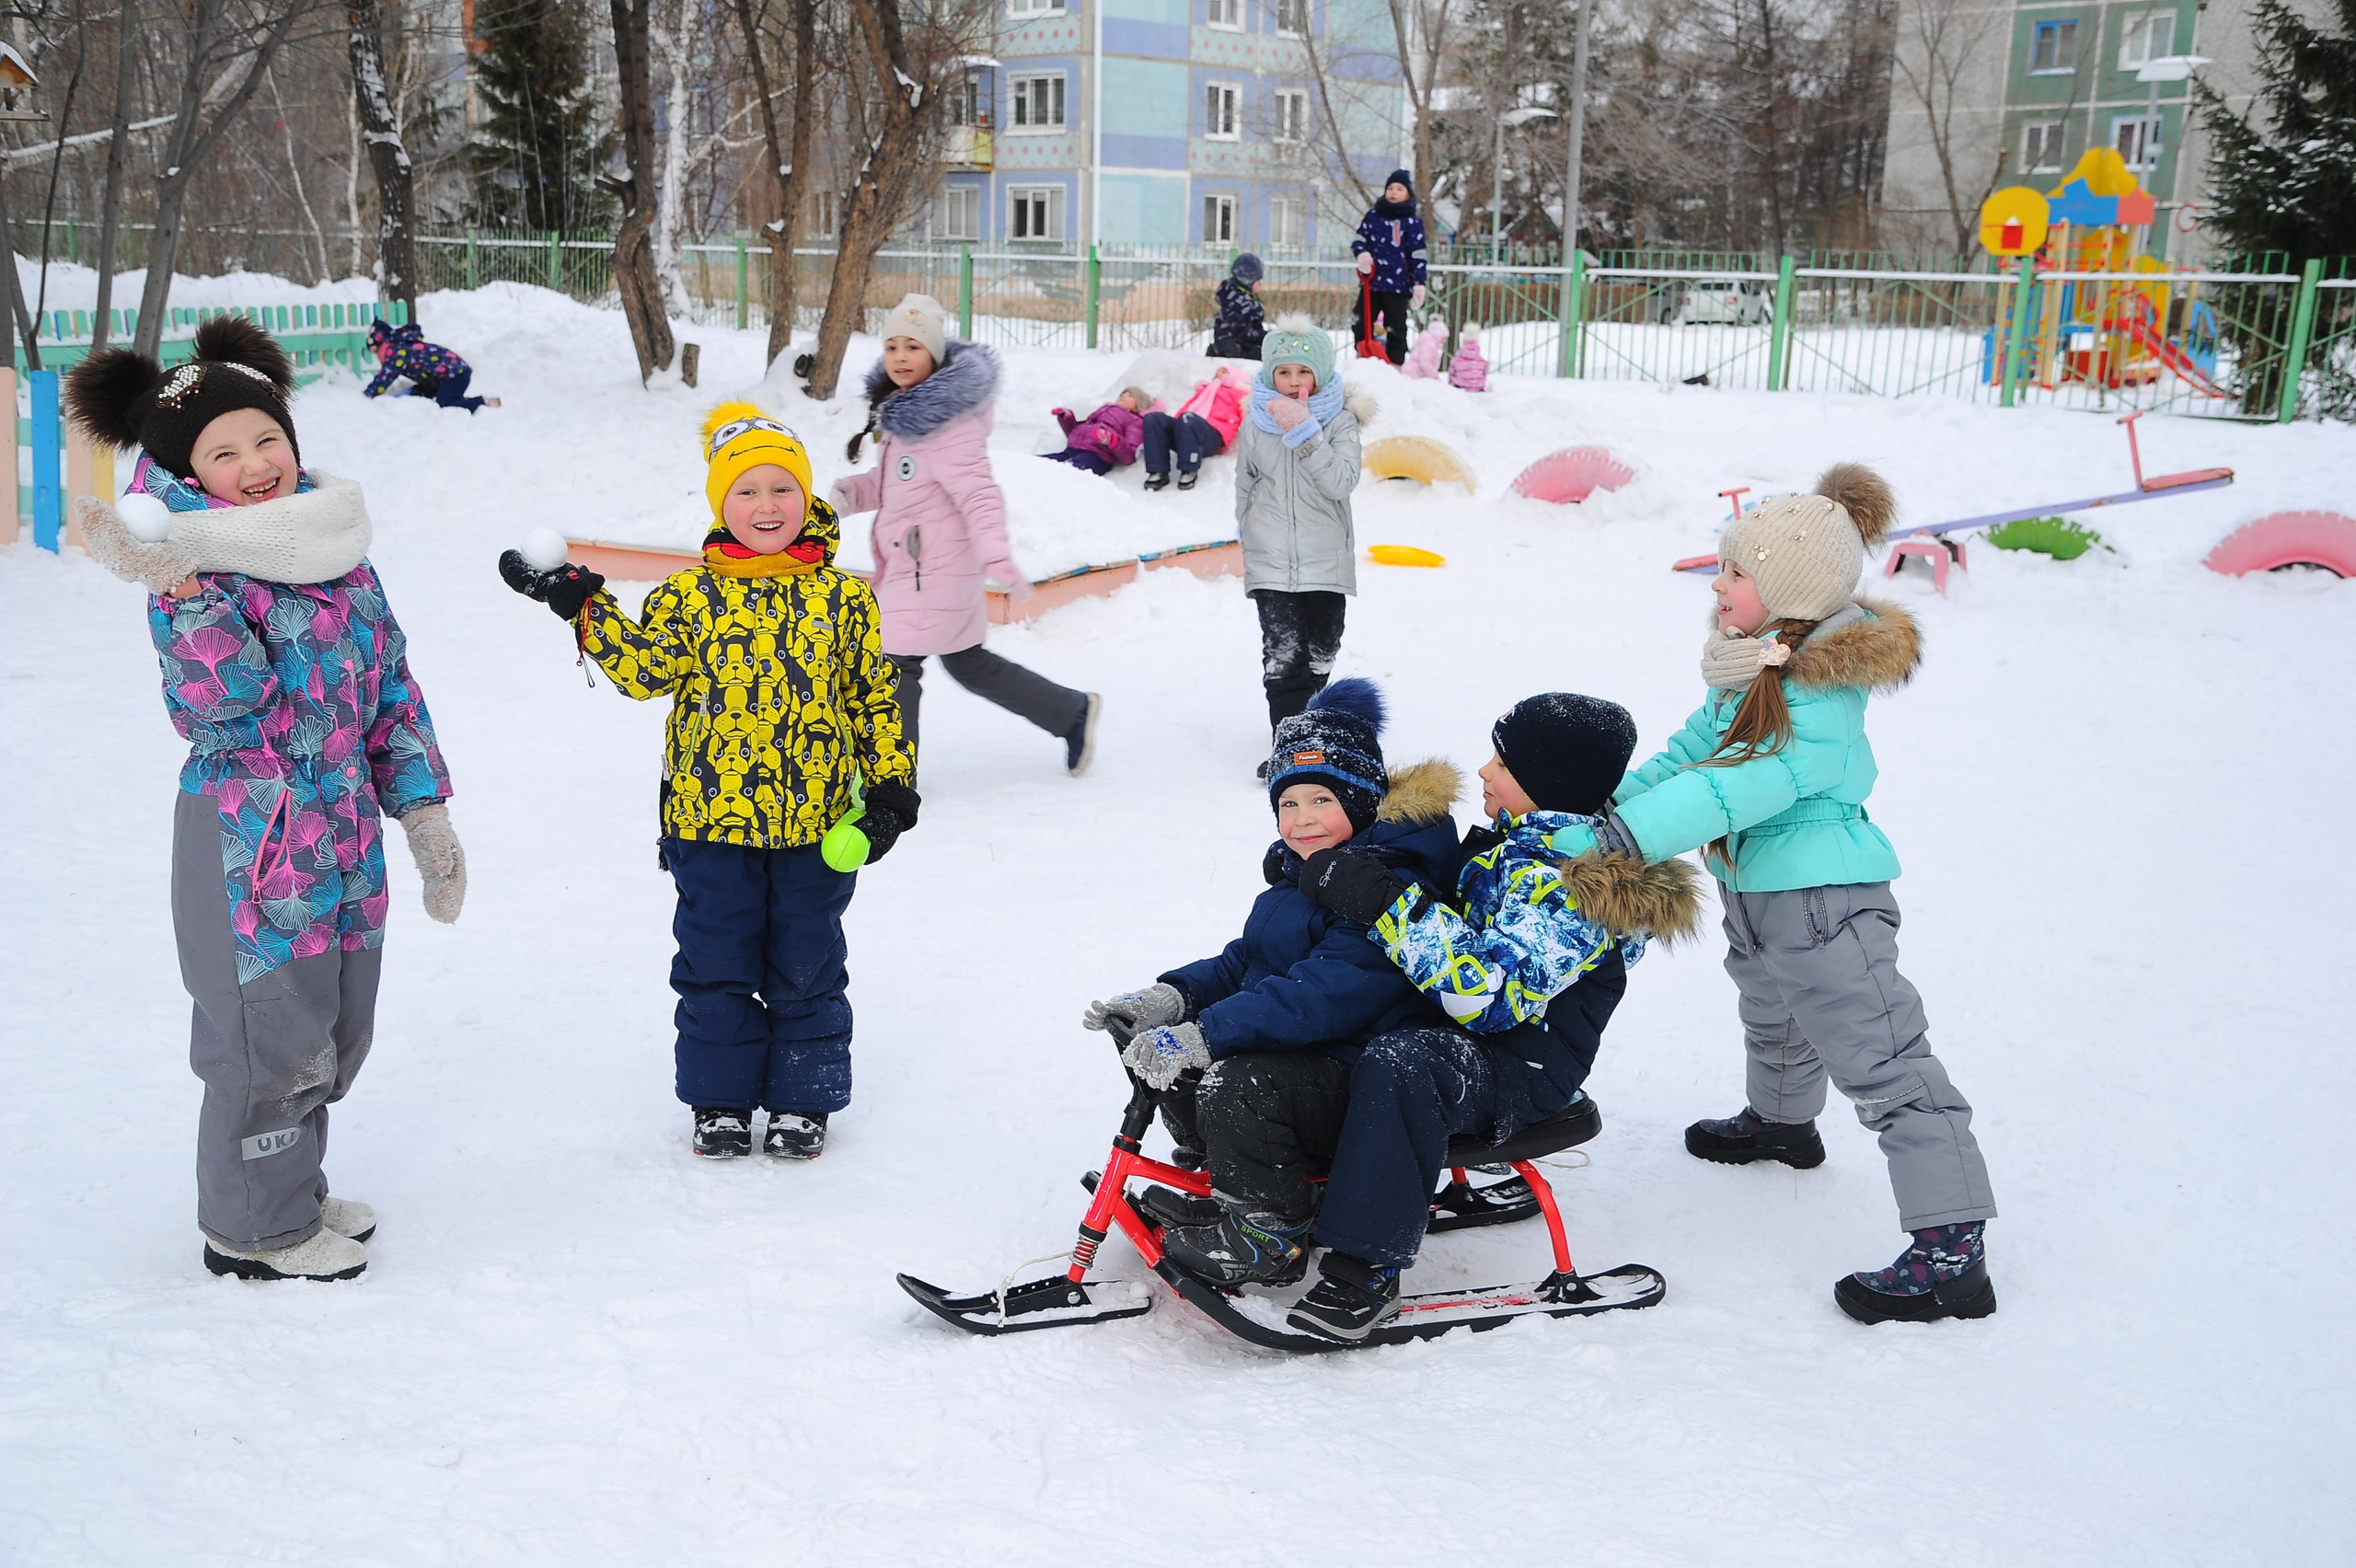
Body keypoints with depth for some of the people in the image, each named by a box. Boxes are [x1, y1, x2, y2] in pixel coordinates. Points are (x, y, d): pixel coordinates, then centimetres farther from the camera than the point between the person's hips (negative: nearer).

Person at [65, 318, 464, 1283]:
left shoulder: (335, 545, 8)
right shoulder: (195, 565, -13)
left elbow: (392, 687, 13)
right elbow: (217, 704, -28)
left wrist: (425, 813, 11)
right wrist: (182, 588, -39)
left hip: (343, 834, 7)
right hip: (252, 838, -7)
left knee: (330, 1027, 19)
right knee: (271, 1031, 3)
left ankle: (293, 1192, 38)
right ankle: (254, 1228, 22)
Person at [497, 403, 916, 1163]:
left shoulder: (841, 597, 1)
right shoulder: (691, 595, 0)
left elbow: (873, 695, 5)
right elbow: (645, 671, -10)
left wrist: (891, 785, 2)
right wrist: (584, 608, -18)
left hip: (817, 820, 0)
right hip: (712, 815, 0)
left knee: (808, 968, 10)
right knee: (716, 965, 10)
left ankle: (802, 1101, 26)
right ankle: (719, 1100, 27)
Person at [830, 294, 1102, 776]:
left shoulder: (947, 420, -20)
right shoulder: (902, 406, 11)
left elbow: (977, 491, -27)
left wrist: (996, 555, -39)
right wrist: (848, 493, 2)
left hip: (933, 568, -10)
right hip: (906, 564, 10)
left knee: (894, 663, -6)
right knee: (968, 663, 19)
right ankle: (1073, 712, 31)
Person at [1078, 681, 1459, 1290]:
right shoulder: (1300, 869, 11)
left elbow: (1327, 993, -32)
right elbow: (1246, 960, 14)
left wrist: (1204, 1035, -36)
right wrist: (1171, 996, -5)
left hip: (1357, 1073, -10)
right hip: (1292, 1043, 10)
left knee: (1237, 1084, -32)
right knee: (1156, 1036, 6)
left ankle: (1269, 1235, -10)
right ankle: (1218, 1175, 20)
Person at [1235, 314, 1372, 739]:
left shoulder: (1340, 420, -5)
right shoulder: (1257, 423, 1)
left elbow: (1342, 482, -18)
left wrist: (1304, 432, -24)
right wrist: (1250, 543, 18)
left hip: (1326, 561, 0)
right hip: (1271, 562, 0)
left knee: (1320, 656, 11)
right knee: (1282, 656, -10)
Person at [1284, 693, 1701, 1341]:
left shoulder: (1574, 887, -21)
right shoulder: (1512, 844, 9)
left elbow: (1487, 995, -32)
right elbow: (1459, 920, 26)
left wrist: (1382, 901, -34)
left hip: (1518, 1074, -10)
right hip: (1453, 1042, 10)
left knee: (1397, 1065, -38)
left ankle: (1366, 1269, -31)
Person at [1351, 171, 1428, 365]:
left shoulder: (1413, 223, -2)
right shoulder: (1373, 215, 6)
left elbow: (1418, 256, -3)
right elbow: (1358, 239, 11)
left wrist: (1419, 283, -9)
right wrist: (1362, 254, -12)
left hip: (1397, 285, -3)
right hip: (1371, 282, 4)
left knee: (1396, 328, 3)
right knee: (1362, 324, 8)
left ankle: (1396, 366, 7)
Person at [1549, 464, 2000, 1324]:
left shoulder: (1822, 699, -26)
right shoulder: (1752, 669, 3)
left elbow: (1736, 791, -34)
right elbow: (1689, 751, 11)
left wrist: (1612, 835, -36)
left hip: (1826, 902, -11)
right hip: (1757, 890, 11)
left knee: (1883, 1063, -12)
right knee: (1773, 1018, 34)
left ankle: (1951, 1253, -10)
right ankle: (1781, 1123, 62)